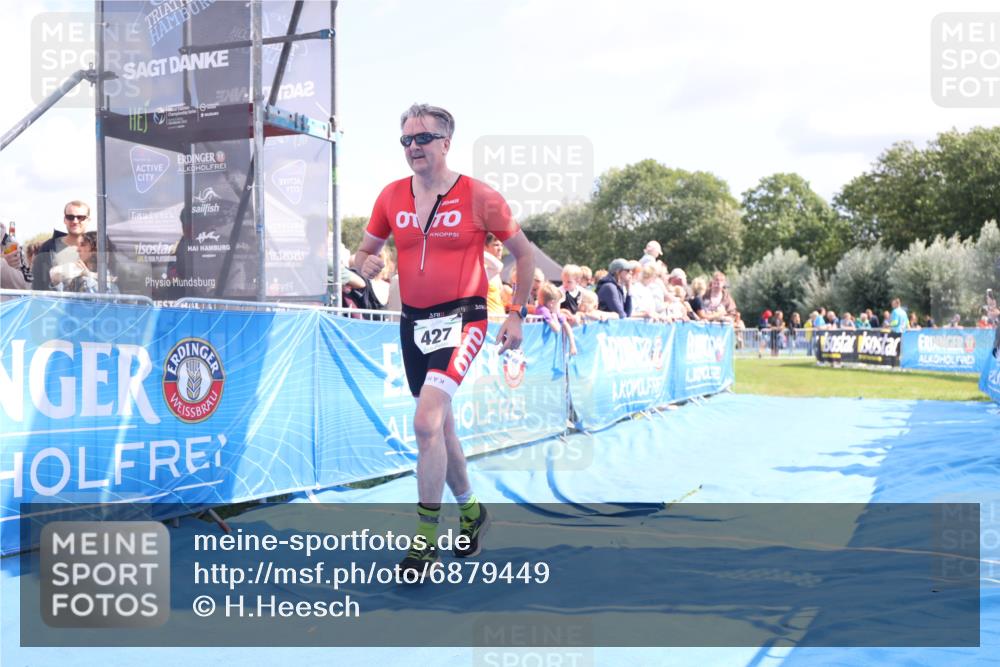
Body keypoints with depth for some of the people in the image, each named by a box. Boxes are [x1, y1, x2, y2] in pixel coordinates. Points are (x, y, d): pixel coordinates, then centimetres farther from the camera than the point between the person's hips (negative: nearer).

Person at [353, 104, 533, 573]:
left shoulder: (479, 196, -8)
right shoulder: (391, 197, 4)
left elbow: (523, 253, 2)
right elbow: (365, 250, 14)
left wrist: (516, 314, -1)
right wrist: (366, 264, -11)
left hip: (461, 317, -6)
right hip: (413, 320, 6)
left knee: (425, 421, -21)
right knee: (439, 427, 16)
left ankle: (425, 543, -10)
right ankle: (471, 511, 38)